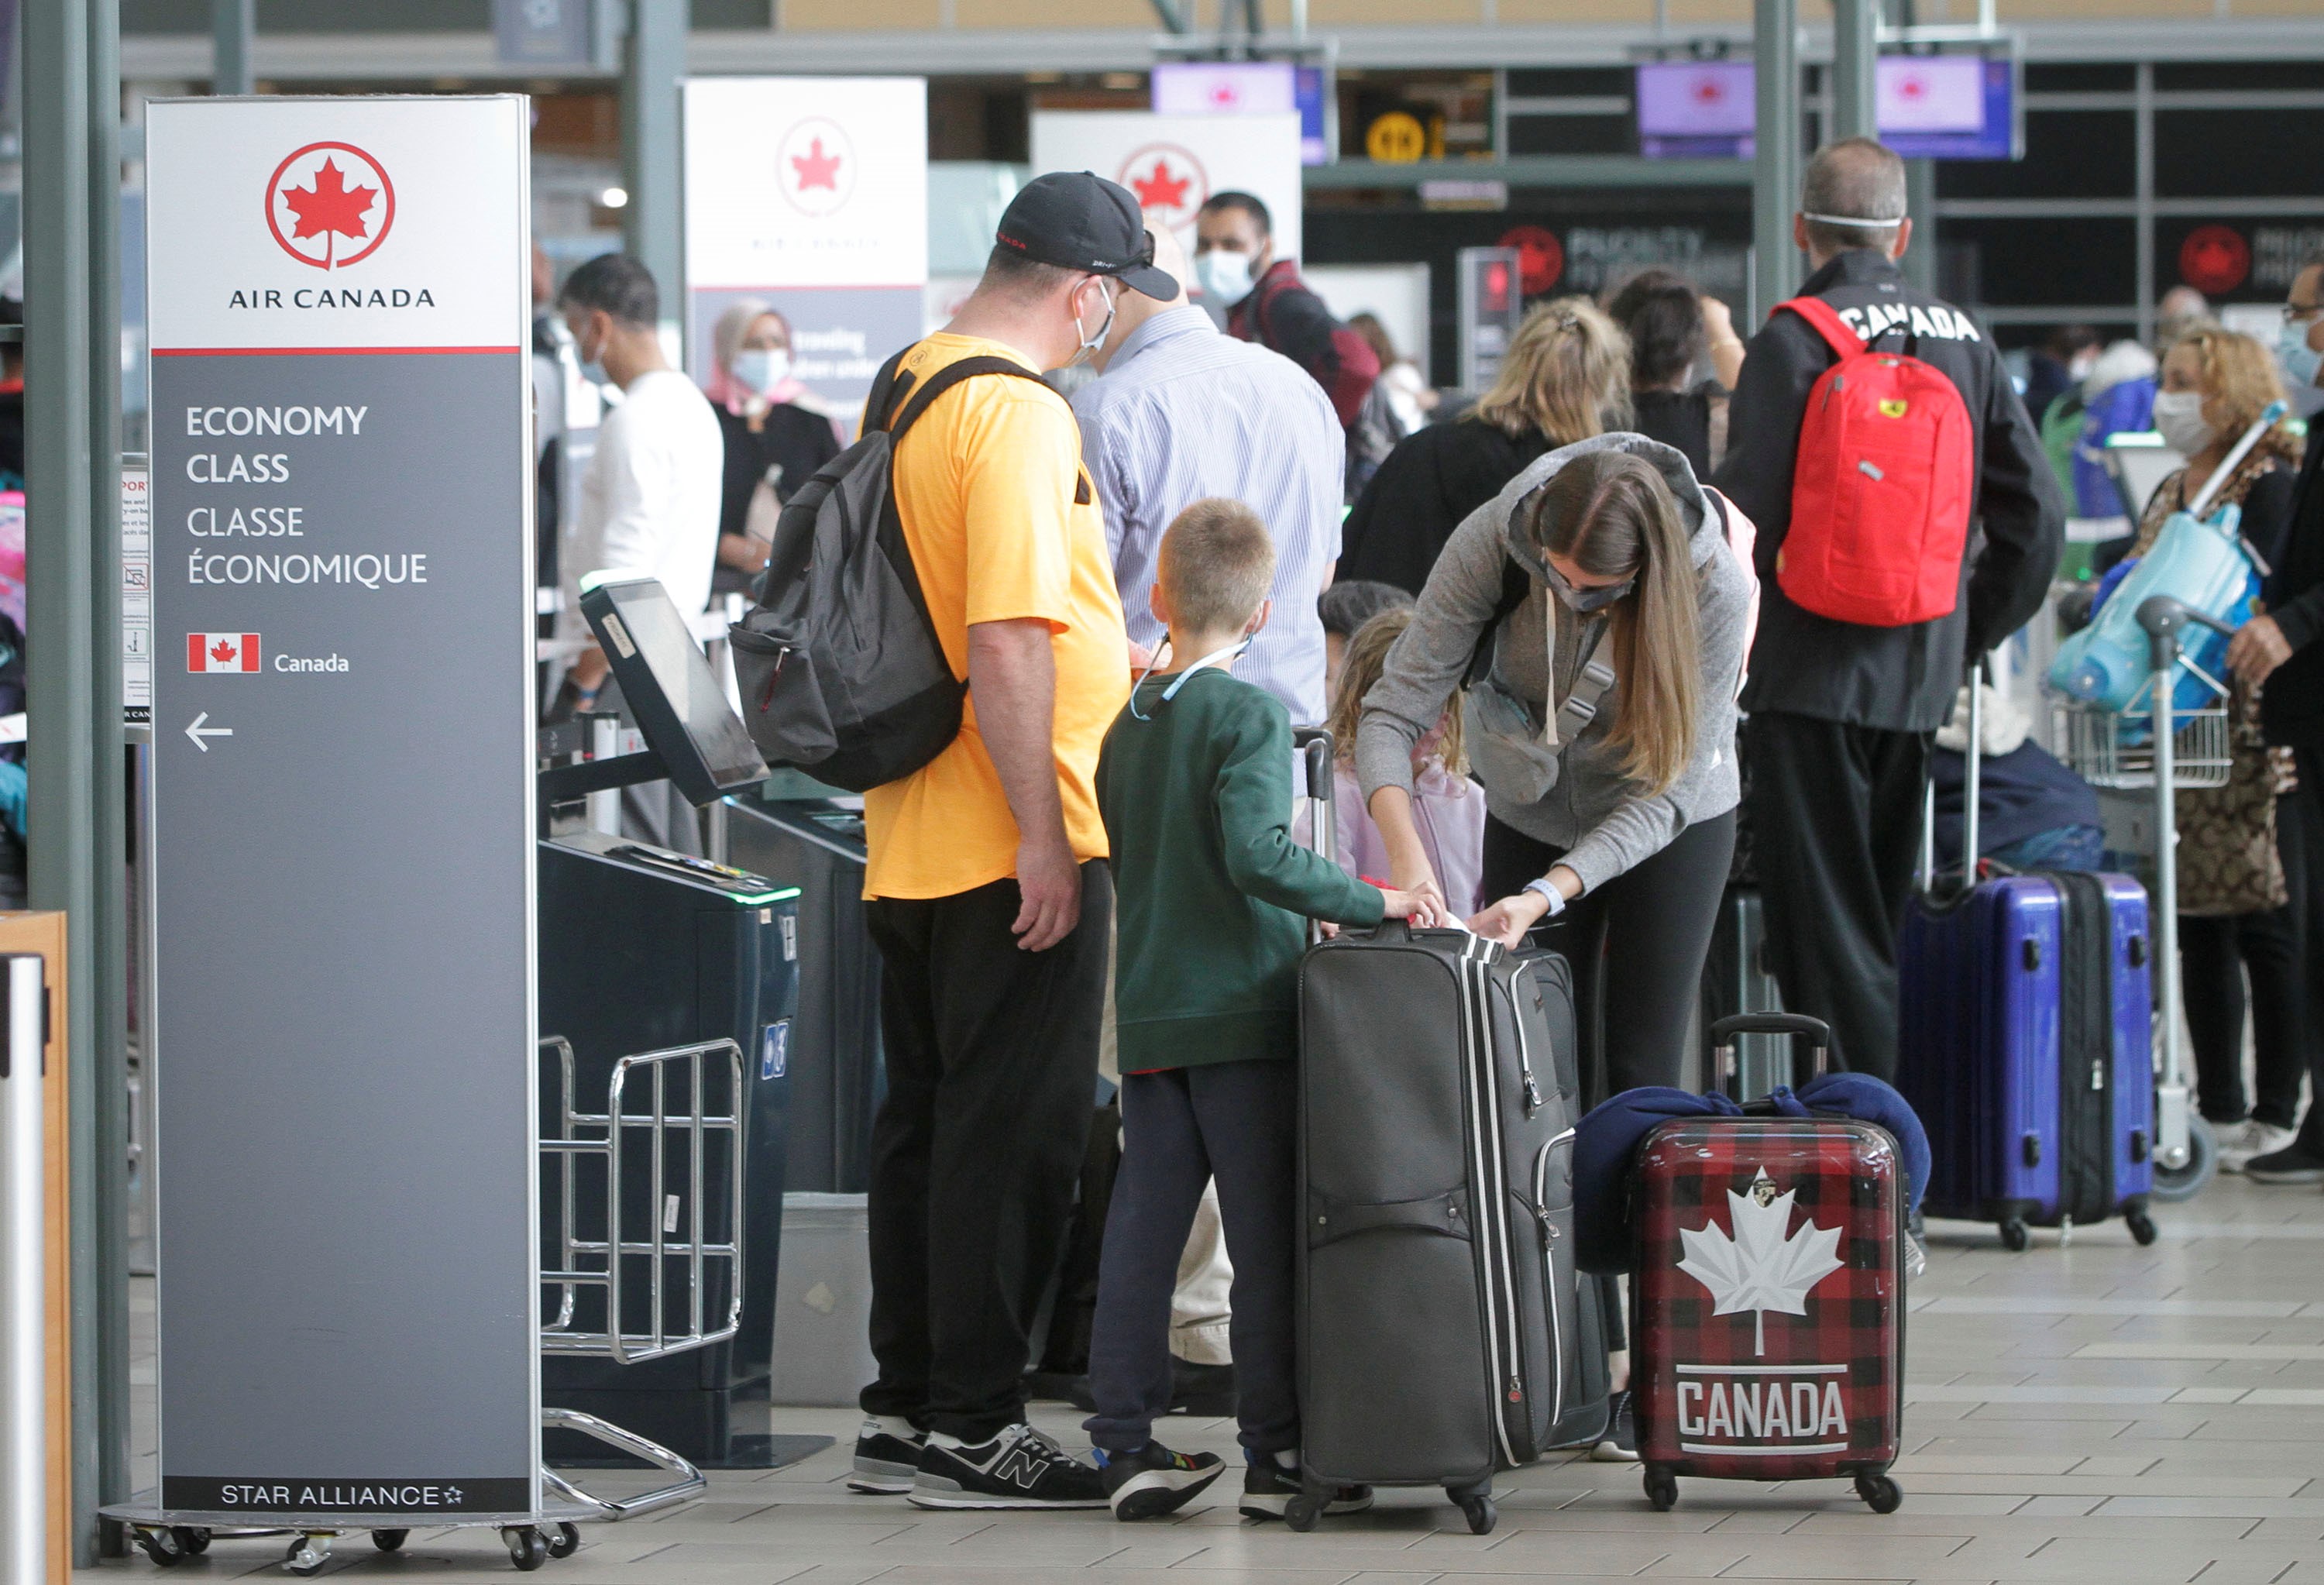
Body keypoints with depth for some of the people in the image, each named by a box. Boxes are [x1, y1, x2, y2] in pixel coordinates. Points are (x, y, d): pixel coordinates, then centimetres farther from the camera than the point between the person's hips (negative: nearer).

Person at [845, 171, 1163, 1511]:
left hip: (912, 843, 9)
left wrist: (1101, 661, 32)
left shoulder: (908, 387, 13)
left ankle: (906, 1410, 20)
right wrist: (1043, 835, -22)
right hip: (1013, 845, -9)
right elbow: (1006, 639, -23)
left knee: (928, 1119, 14)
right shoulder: (1019, 414, -17)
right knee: (1015, 1132, -4)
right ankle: (973, 1426, -1)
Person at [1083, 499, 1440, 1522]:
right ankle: (1276, 1453, -2)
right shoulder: (1252, 715, -10)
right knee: (1267, 1237, -3)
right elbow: (1258, 854, -22)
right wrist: (1371, 902, -16)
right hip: (1245, 1012, -7)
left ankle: (1124, 1444, 7)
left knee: (1142, 1229, 7)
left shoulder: (1130, 722, 12)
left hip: (1150, 1013, 7)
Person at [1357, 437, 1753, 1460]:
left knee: (1639, 1085, -7)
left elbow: (1664, 790, -27)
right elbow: (1394, 709, -26)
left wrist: (1552, 891, -39)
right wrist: (1404, 847, -42)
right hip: (1533, 813, 2)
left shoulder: (1714, 589, -31)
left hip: (1670, 830, -2)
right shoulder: (1492, 544, -27)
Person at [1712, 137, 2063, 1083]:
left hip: (1812, 675, -5)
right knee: (1881, 923, 15)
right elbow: (2036, 515, 7)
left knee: (1824, 929, -2)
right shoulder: (1964, 340, 6)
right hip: (1919, 678, 5)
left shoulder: (1791, 341, -11)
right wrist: (1967, 636, 18)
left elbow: (1749, 518, -14)